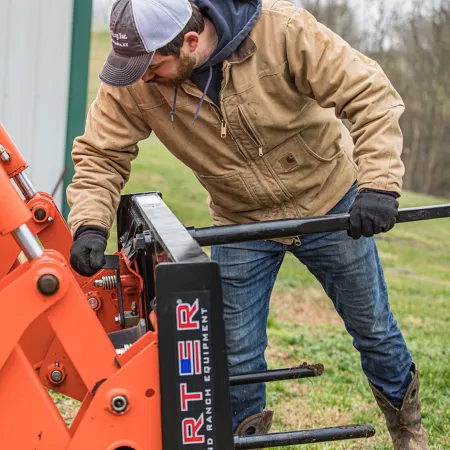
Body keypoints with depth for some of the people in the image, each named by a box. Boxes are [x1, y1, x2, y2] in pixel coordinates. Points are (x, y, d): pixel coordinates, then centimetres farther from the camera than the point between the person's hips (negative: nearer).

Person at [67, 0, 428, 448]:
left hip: (330, 203, -1)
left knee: (372, 328, 15)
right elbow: (101, 155, -14)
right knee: (237, 353, 6)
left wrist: (378, 183, -39)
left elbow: (368, 95, -29)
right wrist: (90, 224, -32)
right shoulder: (132, 84, -22)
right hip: (241, 223, 2)